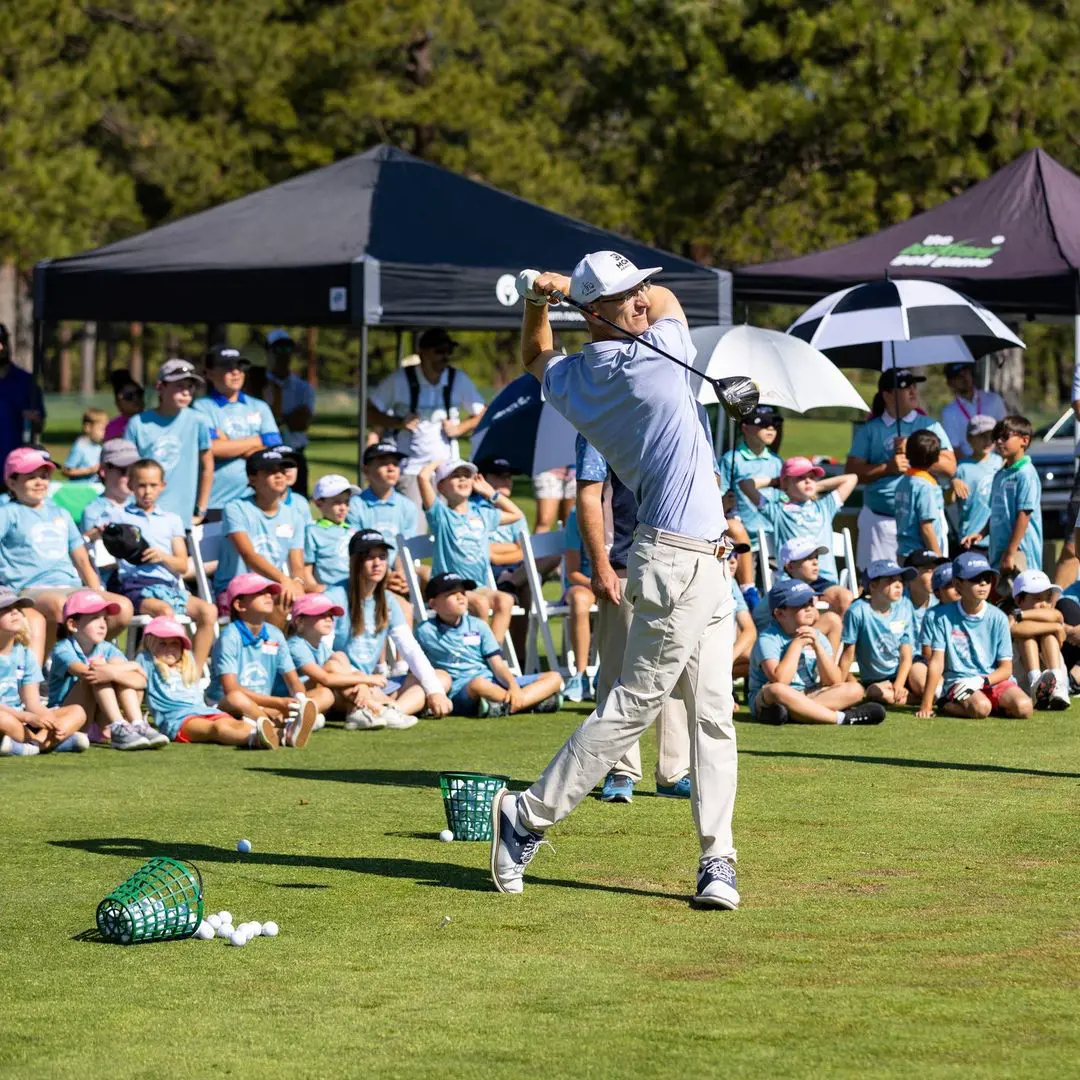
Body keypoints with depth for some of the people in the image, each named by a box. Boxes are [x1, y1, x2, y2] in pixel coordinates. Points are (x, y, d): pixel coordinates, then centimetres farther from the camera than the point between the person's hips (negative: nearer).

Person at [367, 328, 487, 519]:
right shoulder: (399, 380, -4)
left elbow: (481, 416, 13)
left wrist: (459, 429, -5)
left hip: (447, 467, 3)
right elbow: (370, 413, 1)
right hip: (410, 467, -3)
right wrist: (399, 422, -14)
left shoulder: (459, 380, 4)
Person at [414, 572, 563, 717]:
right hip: (460, 692, -6)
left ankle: (505, 707, -31)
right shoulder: (425, 631, 4)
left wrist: (513, 686, -13)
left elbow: (497, 664, 6)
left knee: (554, 678, -7)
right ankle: (535, 700, -28)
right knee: (479, 684, -43)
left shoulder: (478, 626, 14)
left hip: (495, 684, 6)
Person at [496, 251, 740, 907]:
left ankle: (718, 858, 3)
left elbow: (536, 356, 33)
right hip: (681, 561, -8)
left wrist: (540, 299, 17)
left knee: (713, 712, 5)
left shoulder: (570, 379, 9)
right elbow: (671, 302, 9)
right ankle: (526, 818, -1)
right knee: (635, 704, -6)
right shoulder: (649, 359, -12)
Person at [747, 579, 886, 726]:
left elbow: (834, 682, -3)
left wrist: (817, 646, -13)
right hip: (765, 700, -6)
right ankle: (841, 718, -37)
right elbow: (779, 681, -27)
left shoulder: (818, 637, 7)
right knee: (777, 691, -40)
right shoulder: (768, 639, -12)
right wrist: (797, 644, -18)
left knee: (854, 689, -11)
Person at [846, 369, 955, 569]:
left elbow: (950, 467, 1)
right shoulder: (869, 430, 9)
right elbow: (852, 472, 2)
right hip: (879, 520, 0)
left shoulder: (929, 426, 10)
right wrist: (888, 468, -10)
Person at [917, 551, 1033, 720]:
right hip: (958, 680, -2)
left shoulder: (998, 617, 4)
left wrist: (982, 680, -18)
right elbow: (936, 663, -4)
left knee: (1023, 707, -25)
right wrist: (926, 706, -12)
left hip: (994, 680, 2)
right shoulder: (944, 616, 0)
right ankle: (945, 706, -6)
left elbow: (1006, 668, 3)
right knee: (980, 707, -34)